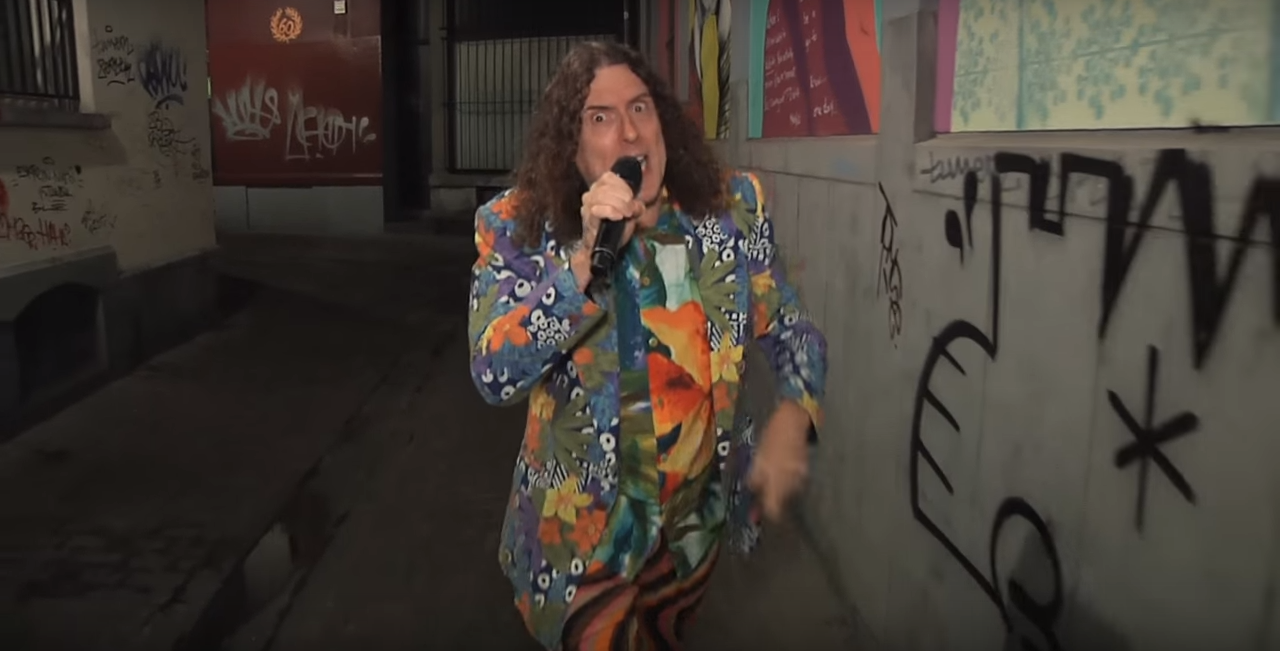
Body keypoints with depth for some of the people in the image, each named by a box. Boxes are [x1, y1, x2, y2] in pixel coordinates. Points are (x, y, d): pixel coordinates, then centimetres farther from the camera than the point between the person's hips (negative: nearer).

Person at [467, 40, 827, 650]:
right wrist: (586, 257, -34)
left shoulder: (732, 208, -9)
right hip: (585, 523, -3)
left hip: (700, 512, 3)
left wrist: (792, 418, -22)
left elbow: (792, 330, -2)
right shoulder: (520, 227, -16)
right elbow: (493, 376, -25)